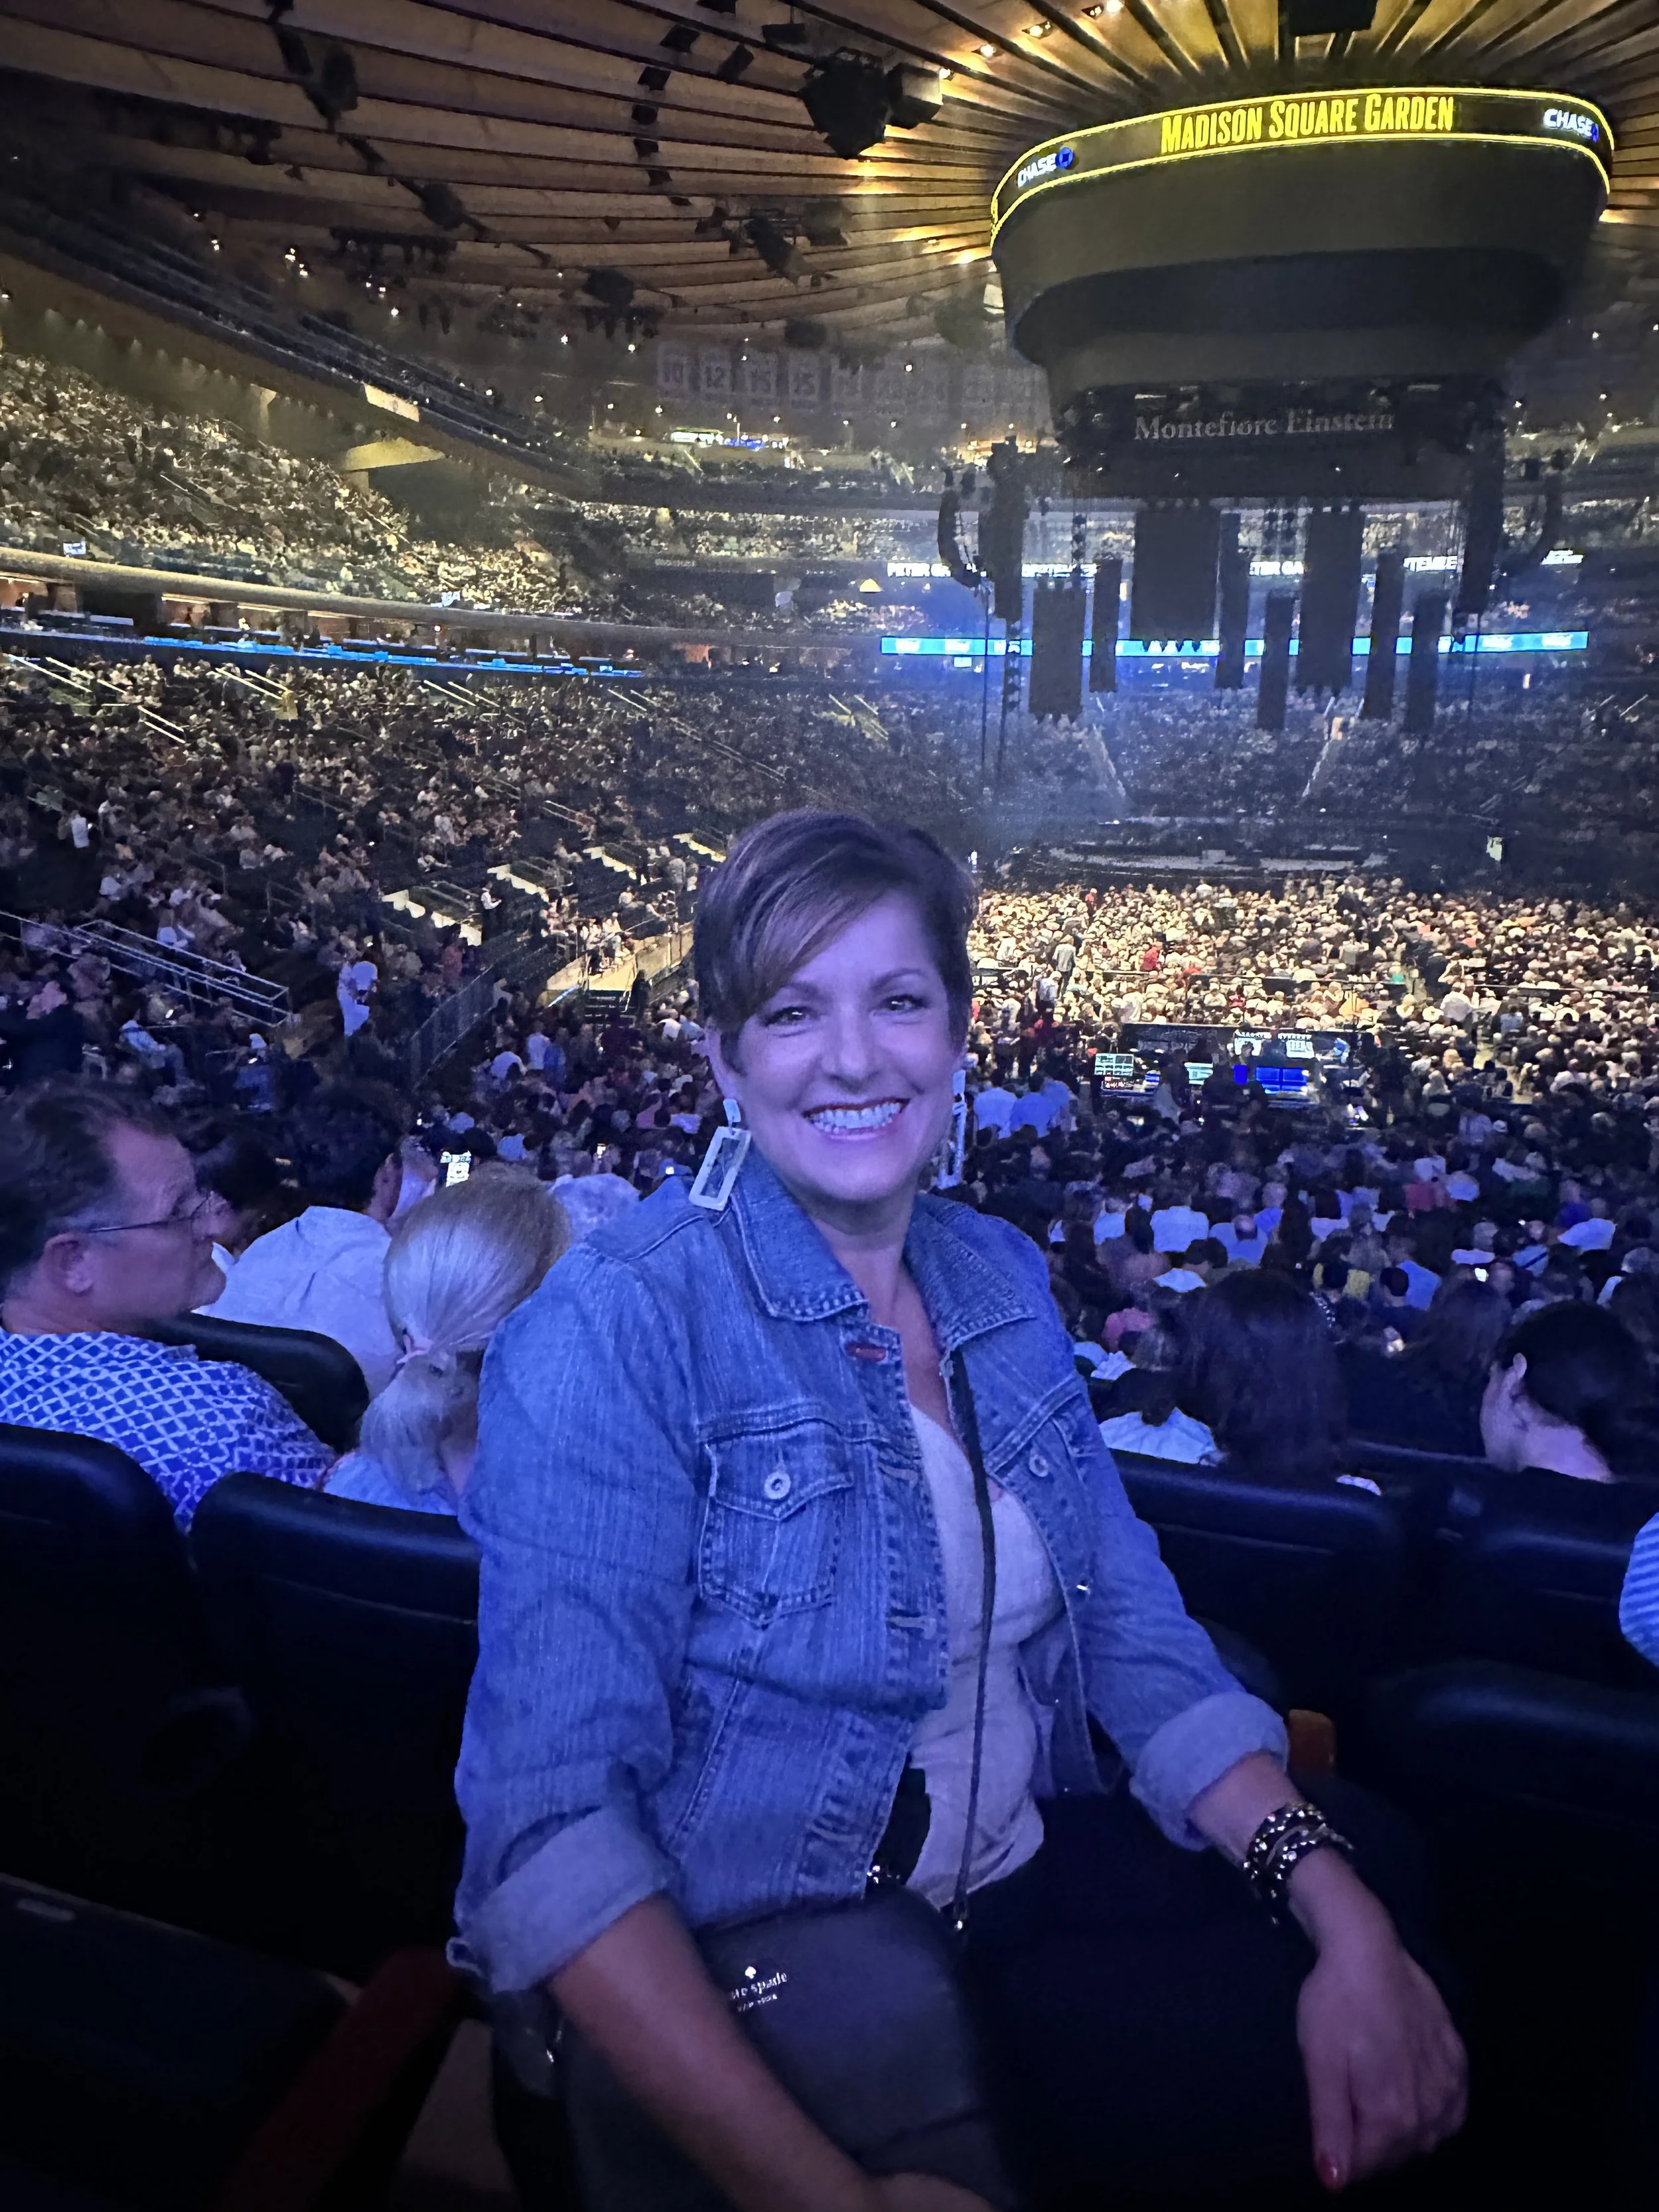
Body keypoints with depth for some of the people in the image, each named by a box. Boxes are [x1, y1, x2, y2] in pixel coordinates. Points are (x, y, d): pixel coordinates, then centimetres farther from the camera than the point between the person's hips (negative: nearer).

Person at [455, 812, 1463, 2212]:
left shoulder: (1003, 1278, 2)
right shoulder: (619, 1330, -18)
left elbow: (1133, 1628, 3)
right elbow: (558, 1806, -22)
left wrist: (1346, 1922, -9)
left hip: (1035, 1879, 6)